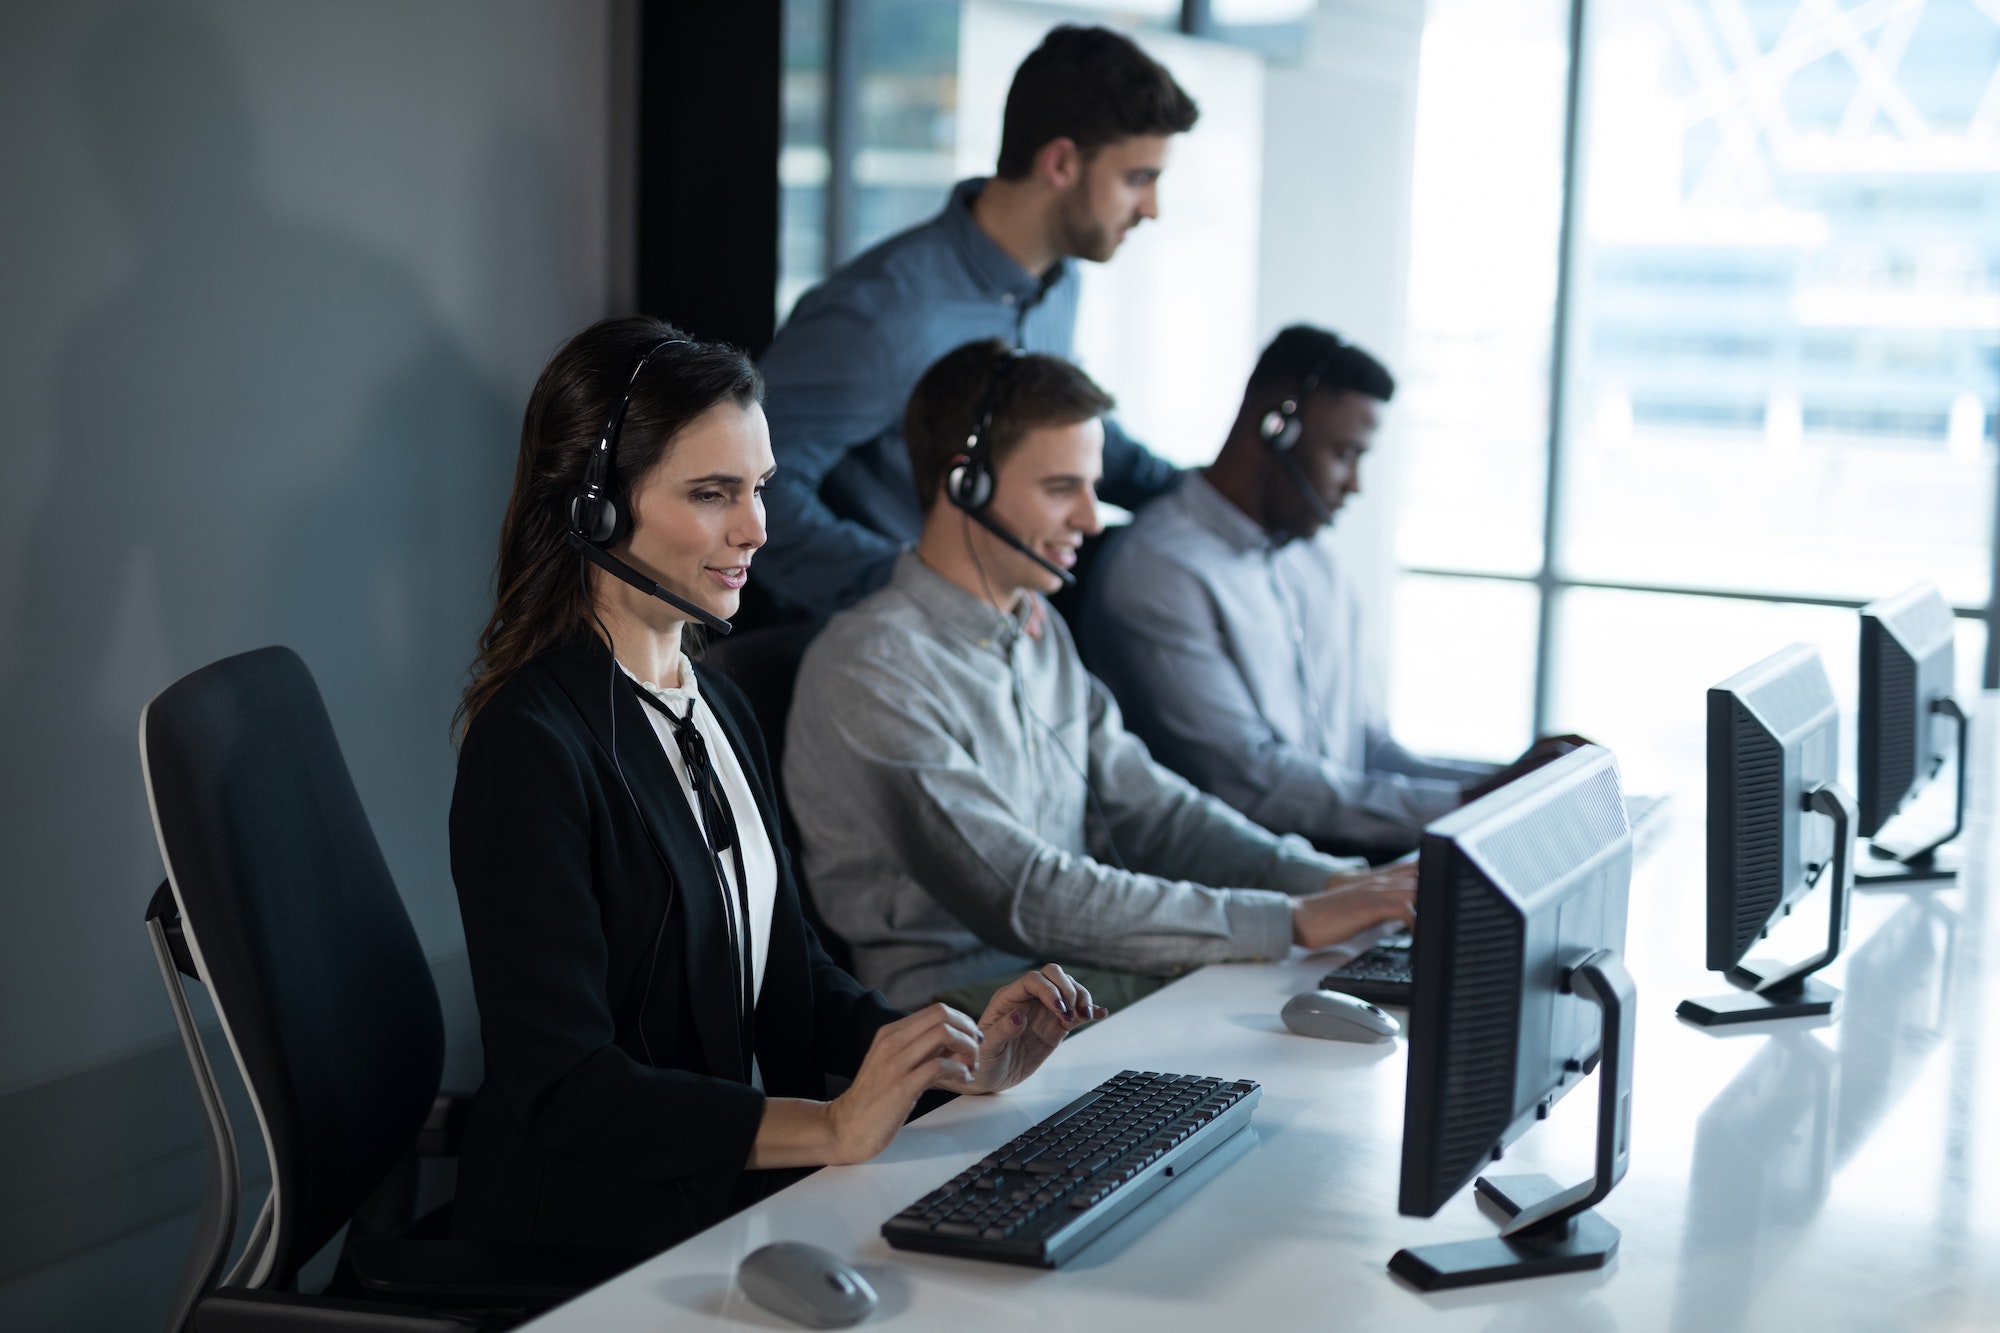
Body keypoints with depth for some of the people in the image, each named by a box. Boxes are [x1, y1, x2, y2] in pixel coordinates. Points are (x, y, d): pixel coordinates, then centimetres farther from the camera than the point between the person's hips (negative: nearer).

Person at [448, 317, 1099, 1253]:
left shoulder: (714, 708, 14)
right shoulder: (528, 744, -16)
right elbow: (563, 1086, -20)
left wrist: (957, 1060, -1)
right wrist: (834, 1128, -27)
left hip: (739, 1202, 8)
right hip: (589, 1251, -8)